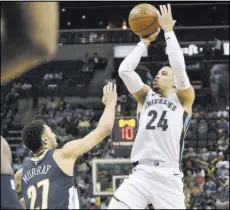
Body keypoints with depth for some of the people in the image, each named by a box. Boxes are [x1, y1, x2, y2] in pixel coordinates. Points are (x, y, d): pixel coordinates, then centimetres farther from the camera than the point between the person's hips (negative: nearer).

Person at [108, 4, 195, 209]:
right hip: (141, 174, 3)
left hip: (168, 176, -3)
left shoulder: (183, 98, 11)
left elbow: (179, 66, -5)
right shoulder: (145, 96, 21)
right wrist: (145, 42, 13)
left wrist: (168, 30, 2)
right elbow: (124, 70, 9)